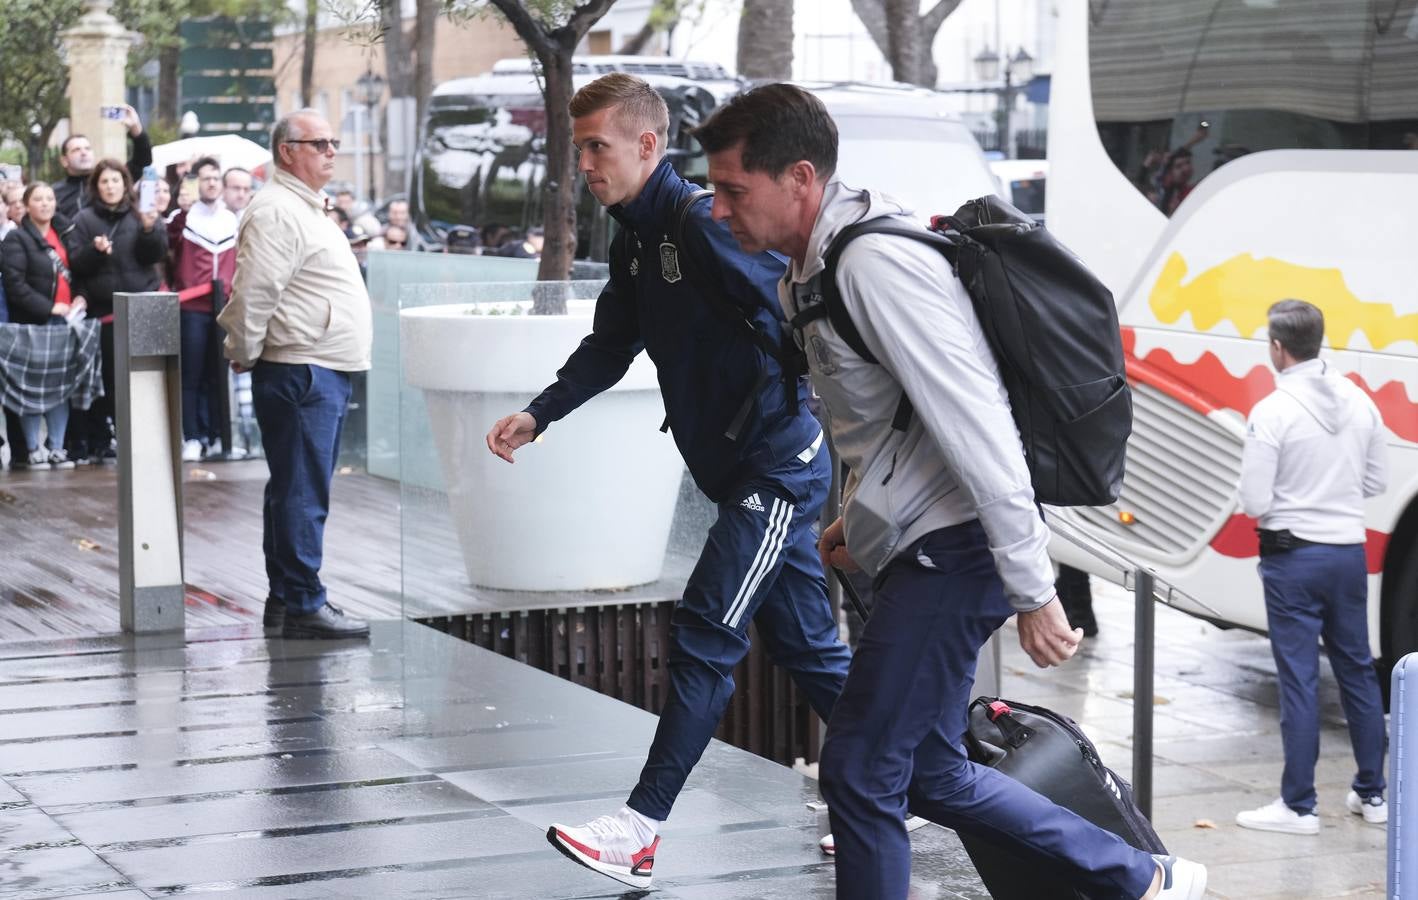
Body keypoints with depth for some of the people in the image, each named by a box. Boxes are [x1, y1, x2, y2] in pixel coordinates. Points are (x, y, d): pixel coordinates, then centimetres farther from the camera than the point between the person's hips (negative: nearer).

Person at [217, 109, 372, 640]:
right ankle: (303, 606, -5)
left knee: (298, 491, 13)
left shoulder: (308, 209, 21)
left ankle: (284, 600, 19)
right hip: (299, 372, -10)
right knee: (302, 493, -8)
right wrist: (244, 355, -9)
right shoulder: (276, 212, -13)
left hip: (325, 373, 10)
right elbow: (253, 293, -19)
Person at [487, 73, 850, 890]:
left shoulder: (704, 223, -18)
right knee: (807, 646, 14)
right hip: (737, 468, 9)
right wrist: (538, 415, 8)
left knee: (704, 639, -9)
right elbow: (610, 348, 19)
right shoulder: (635, 241, 11)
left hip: (779, 462, -9)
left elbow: (797, 318, -21)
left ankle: (642, 830, -6)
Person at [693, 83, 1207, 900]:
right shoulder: (816, 266, 11)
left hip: (954, 549, -10)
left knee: (860, 771, -4)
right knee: (930, 774, 15)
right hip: (923, 545, 10)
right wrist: (862, 518, 20)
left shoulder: (876, 260, -20)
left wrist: (1032, 590, -23)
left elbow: (976, 425, -24)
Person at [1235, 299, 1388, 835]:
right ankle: (1372, 794, 23)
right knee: (1358, 673, 15)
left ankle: (1299, 806, 4)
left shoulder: (1272, 412, -16)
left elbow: (1254, 503, -15)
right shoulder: (1359, 403, 2)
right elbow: (1375, 482, 11)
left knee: (1299, 680, 0)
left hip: (1294, 555, -5)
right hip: (1349, 553, 5)